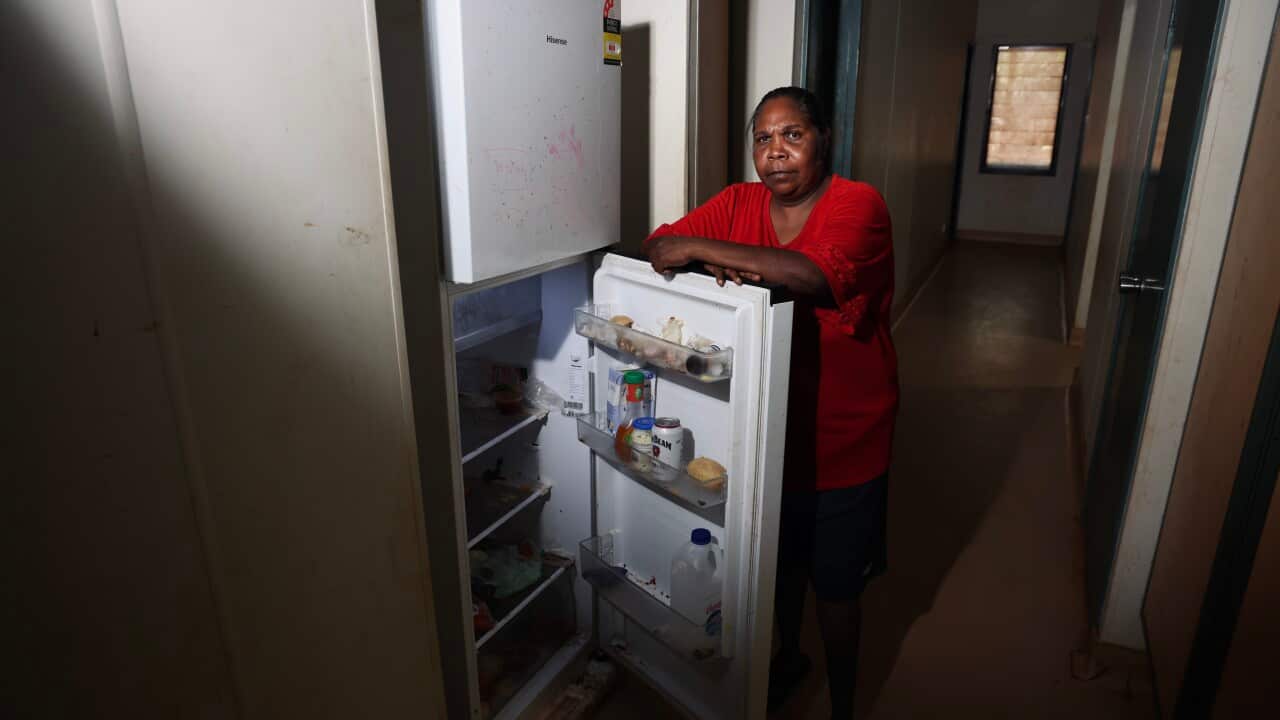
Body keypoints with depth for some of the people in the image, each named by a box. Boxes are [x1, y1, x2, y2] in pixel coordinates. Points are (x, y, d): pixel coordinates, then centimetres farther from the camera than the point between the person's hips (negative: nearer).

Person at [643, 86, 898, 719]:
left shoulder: (858, 204, -18)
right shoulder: (738, 203, -1)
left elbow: (816, 274, -38)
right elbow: (657, 247, -5)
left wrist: (698, 247, -32)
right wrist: (715, 262, -26)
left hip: (841, 442, -4)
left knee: (835, 584, 13)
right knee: (781, 562, 26)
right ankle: (788, 655, 54)